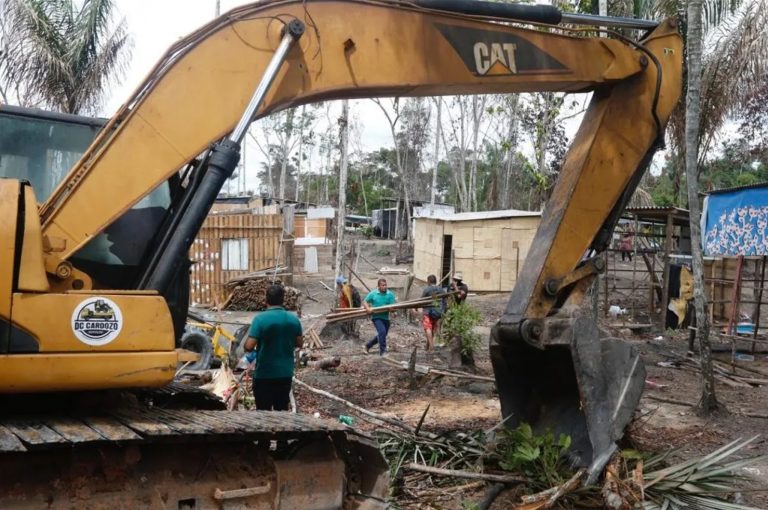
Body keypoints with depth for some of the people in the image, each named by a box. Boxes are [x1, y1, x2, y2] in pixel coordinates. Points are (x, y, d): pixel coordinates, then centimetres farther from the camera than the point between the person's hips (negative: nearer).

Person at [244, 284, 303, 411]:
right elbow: (299, 343, 10)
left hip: (264, 374, -4)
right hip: (286, 373, 4)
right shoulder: (294, 319, -1)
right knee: (282, 410, 15)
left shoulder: (260, 319, -16)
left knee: (264, 411, 6)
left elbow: (249, 346, -19)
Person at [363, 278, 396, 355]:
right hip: (376, 317, -4)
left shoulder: (390, 294, -1)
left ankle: (368, 345, 39)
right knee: (382, 331, -23)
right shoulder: (373, 293, -1)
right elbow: (365, 301, 5)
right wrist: (367, 308, -14)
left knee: (381, 335, 15)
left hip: (386, 317, 4)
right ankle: (383, 351, -17)